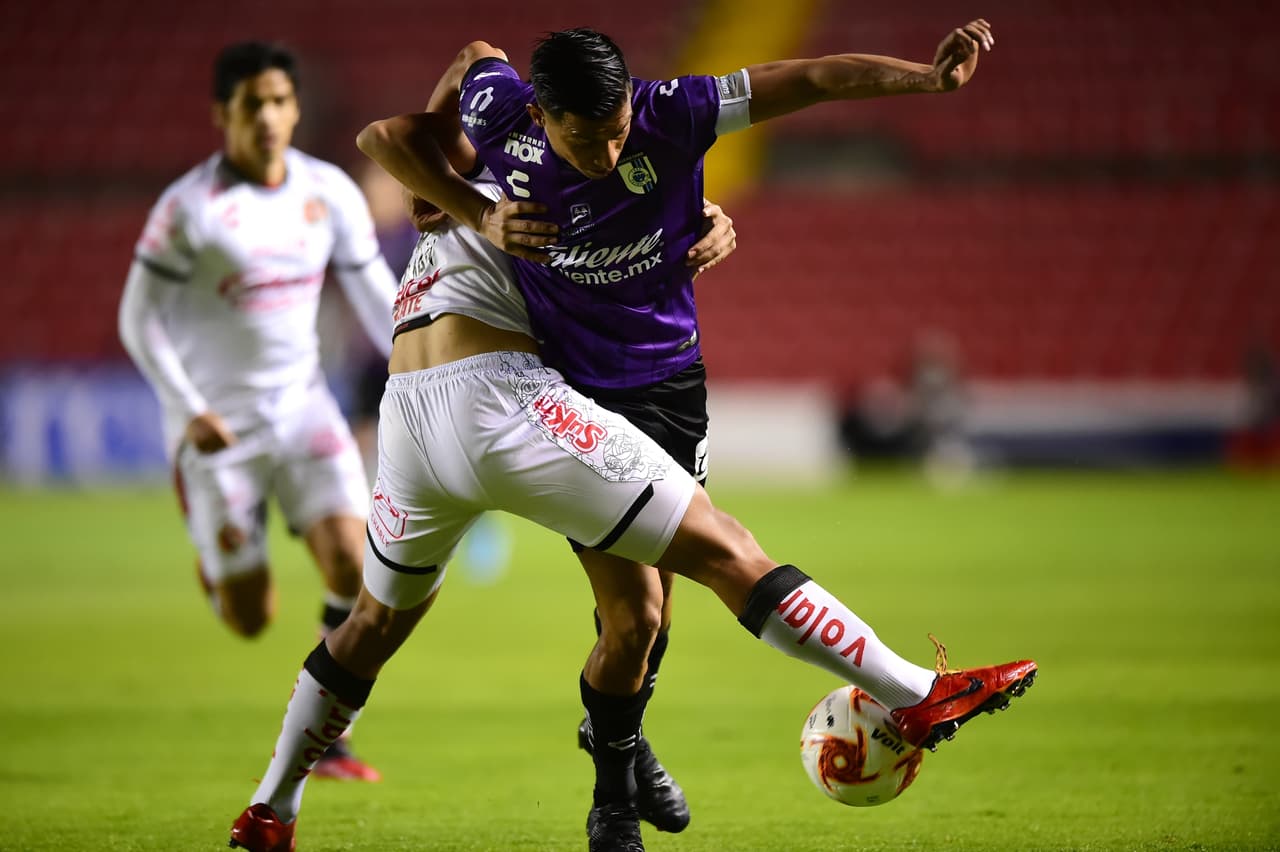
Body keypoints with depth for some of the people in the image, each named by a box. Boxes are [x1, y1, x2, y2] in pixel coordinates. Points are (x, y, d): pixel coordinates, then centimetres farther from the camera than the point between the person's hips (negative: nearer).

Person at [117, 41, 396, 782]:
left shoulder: (330, 193, -1)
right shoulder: (190, 206, -14)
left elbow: (377, 298, 9)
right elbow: (139, 318, -10)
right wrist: (190, 413, -20)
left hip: (303, 408, 3)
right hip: (217, 426, -3)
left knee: (352, 568, -16)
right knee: (251, 620, 0)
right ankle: (216, 566, 38)